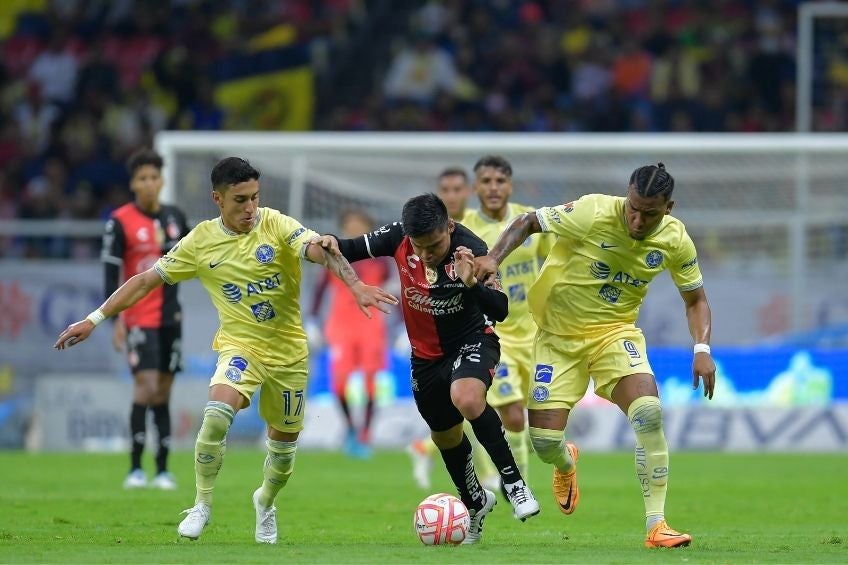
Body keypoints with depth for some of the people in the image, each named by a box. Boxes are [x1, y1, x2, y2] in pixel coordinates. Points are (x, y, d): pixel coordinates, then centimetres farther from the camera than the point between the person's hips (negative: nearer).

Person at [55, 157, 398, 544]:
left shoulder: (276, 225, -11)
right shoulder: (201, 241, -6)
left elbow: (322, 251, -25)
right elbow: (147, 280, 1)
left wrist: (356, 286, -44)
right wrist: (94, 319, -1)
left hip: (288, 349, 1)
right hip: (240, 345, -1)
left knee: (284, 440, 11)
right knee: (217, 413, -28)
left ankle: (265, 502, 43)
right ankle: (202, 505, -10)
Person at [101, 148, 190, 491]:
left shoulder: (174, 217, 8)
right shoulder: (120, 222, -8)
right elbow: (111, 272, -10)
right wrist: (116, 319, -16)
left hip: (170, 317, 5)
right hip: (139, 318, -5)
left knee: (163, 391, 6)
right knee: (146, 385, -16)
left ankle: (163, 470, 9)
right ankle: (135, 469, -11)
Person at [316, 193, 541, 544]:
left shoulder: (470, 250, -27)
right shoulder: (399, 237, -17)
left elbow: (500, 310, -29)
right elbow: (357, 249, 0)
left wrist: (471, 282, -46)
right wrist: (333, 245, -22)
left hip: (472, 340, -5)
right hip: (426, 353, 5)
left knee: (466, 398, -36)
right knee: (445, 436, 18)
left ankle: (513, 480, -22)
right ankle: (475, 502, 45)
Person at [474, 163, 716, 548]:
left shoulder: (676, 241, -10)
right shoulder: (594, 213, -22)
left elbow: (695, 299, 6)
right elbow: (528, 222, -11)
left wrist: (702, 349, -9)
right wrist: (494, 258, -27)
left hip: (615, 332, 1)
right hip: (559, 334, -1)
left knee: (649, 412, -27)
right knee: (543, 441, -6)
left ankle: (656, 524, -20)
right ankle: (567, 464, 37)